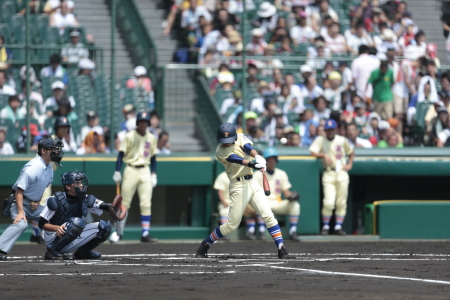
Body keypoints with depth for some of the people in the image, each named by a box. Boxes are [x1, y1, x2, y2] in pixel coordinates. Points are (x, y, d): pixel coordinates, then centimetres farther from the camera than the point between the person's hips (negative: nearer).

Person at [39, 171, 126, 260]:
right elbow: (42, 224, -13)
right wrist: (56, 228, -33)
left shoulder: (85, 200, 0)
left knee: (104, 226, -5)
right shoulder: (56, 200, -14)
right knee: (77, 222, -34)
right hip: (53, 241, -6)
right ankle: (53, 252, -21)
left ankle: (82, 252, 9)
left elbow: (103, 206, -14)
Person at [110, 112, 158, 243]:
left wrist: (154, 174, 8)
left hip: (145, 172, 3)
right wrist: (117, 172, -12)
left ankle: (145, 233, -4)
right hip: (131, 170, -3)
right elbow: (121, 154, -4)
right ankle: (118, 232, 7)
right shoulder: (130, 136, -2)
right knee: (125, 203, -2)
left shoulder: (151, 138, 9)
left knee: (146, 204, -5)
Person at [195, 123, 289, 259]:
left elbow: (248, 147, -15)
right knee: (232, 225, -3)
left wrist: (257, 157, -37)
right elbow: (239, 160, -25)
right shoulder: (220, 152, -9)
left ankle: (281, 248, -7)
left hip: (252, 183, 5)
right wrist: (253, 165, -43)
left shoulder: (240, 137, 6)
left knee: (268, 216, -7)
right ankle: (205, 244, 14)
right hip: (238, 186, -5)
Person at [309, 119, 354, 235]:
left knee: (341, 203, 1)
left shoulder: (342, 140, 9)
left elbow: (351, 152, 23)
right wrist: (324, 155, -26)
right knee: (329, 202, -13)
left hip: (342, 173, 2)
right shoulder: (320, 140, 3)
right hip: (329, 174, -2)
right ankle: (325, 227, 1)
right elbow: (313, 152, -11)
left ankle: (338, 226, 9)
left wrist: (350, 164, 9)